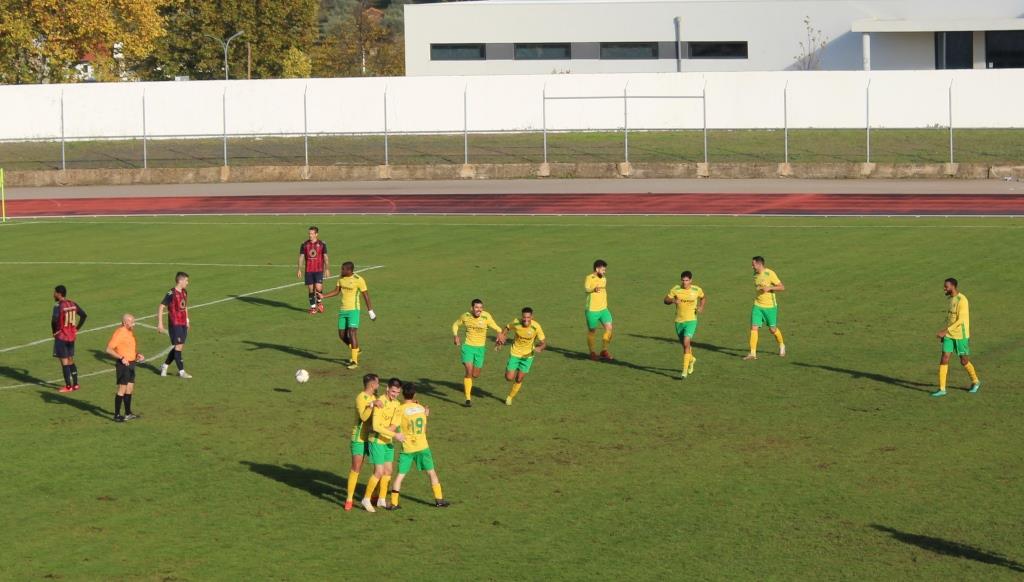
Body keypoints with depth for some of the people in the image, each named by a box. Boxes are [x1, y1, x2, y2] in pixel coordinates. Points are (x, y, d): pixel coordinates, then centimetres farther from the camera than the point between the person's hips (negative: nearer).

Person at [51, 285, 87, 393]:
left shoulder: (58, 306, -17)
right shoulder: (73, 304, 5)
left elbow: (54, 320, -29)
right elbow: (84, 315, 9)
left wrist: (54, 331, -10)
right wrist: (77, 328, 12)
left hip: (61, 337, -7)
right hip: (72, 336, 7)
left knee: (64, 362, 0)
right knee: (71, 360, 17)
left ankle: (68, 386, 2)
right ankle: (75, 384, 19)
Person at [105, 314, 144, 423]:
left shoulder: (130, 332, 13)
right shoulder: (119, 333, -16)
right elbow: (109, 349, -20)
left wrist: (137, 354, 10)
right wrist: (121, 358, -25)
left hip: (131, 364, 9)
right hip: (123, 364, -9)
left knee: (130, 389, 15)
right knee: (122, 390, -7)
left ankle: (128, 413, 24)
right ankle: (117, 415, -3)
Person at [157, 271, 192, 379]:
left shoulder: (184, 292, 10)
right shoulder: (171, 294, -15)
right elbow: (160, 307, -16)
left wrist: (187, 320, 24)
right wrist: (160, 324, -19)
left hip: (183, 324, 8)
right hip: (174, 324, -8)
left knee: (179, 347, 11)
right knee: (178, 346, -6)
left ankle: (164, 366, 25)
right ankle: (181, 372, -1)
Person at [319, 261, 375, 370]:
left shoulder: (358, 280, -13)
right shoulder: (341, 278, 5)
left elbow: (366, 295, -8)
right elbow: (336, 291, 14)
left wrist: (370, 311, -6)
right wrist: (323, 296, 1)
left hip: (353, 310, -7)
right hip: (342, 310, 7)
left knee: (352, 333, -15)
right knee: (342, 335, 8)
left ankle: (355, 361, -10)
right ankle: (356, 351, 32)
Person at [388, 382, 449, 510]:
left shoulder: (401, 409, -10)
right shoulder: (421, 408, 5)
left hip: (407, 448, -3)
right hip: (422, 446, 3)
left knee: (400, 475, 3)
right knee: (432, 472, 14)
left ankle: (394, 503, 0)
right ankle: (439, 499, 17)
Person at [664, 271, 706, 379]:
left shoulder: (697, 290, -5)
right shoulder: (675, 289, -6)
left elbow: (703, 297, 16)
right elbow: (666, 300, 0)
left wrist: (701, 307, -2)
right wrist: (673, 301, -21)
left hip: (691, 320, -3)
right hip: (679, 321, 3)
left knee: (686, 343, -20)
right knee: (684, 344, 17)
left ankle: (685, 371, -19)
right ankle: (691, 359, 51)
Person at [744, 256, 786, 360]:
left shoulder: (770, 274, -14)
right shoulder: (755, 274, 6)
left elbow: (782, 287, -14)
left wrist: (769, 288, -26)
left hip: (770, 306, -5)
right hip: (757, 306, 5)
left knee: (772, 329, 6)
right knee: (754, 327, -10)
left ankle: (781, 346, 36)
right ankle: (753, 353, -10)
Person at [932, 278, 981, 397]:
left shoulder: (962, 300, -19)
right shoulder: (951, 299, 8)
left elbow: (960, 320, -24)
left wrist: (945, 331, -28)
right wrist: (944, 333, 19)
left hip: (961, 336, -7)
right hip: (949, 335, 7)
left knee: (964, 361, 6)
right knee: (944, 359, -3)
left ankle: (975, 382, 31)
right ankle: (942, 389, -2)